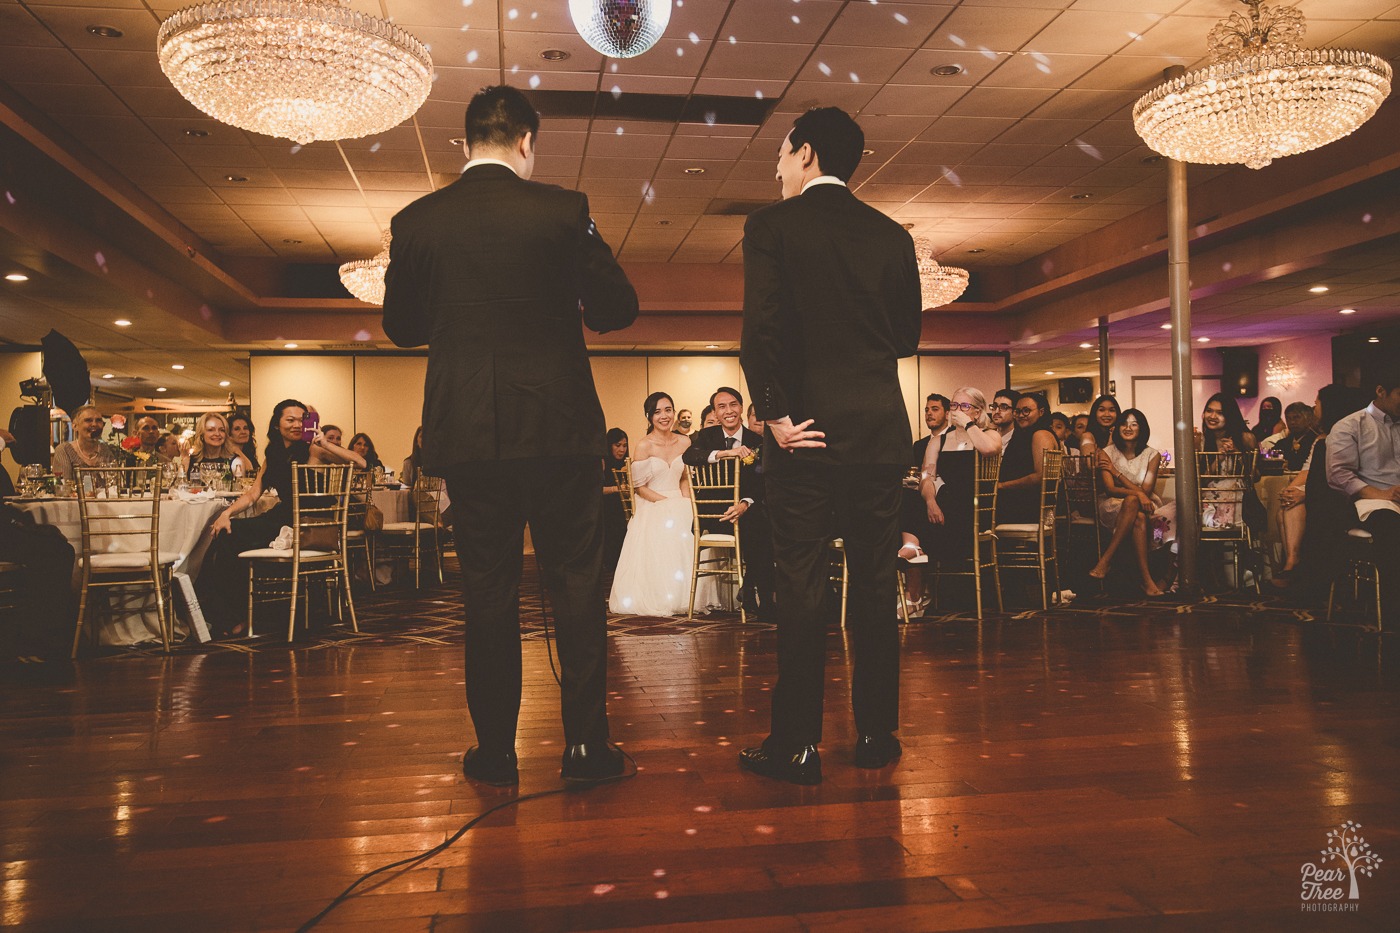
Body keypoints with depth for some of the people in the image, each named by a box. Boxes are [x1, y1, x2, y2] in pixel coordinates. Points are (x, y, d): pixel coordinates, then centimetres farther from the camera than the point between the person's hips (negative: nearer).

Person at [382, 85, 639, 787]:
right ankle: (585, 743, 12)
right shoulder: (561, 210, -4)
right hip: (557, 425, -1)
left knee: (488, 588, 9)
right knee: (575, 581, 8)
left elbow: (401, 325, 10)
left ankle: (495, 749, 16)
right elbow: (617, 307, 0)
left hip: (466, 432, 2)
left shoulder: (416, 221, 2)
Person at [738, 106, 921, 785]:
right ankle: (877, 734, 17)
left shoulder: (772, 225, -2)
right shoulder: (890, 234, 9)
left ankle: (797, 744, 4)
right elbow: (908, 336, 13)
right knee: (874, 582, 10)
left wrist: (775, 414, -8)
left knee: (799, 584, 0)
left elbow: (760, 329, -12)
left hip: (807, 429, -4)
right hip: (880, 430, 4)